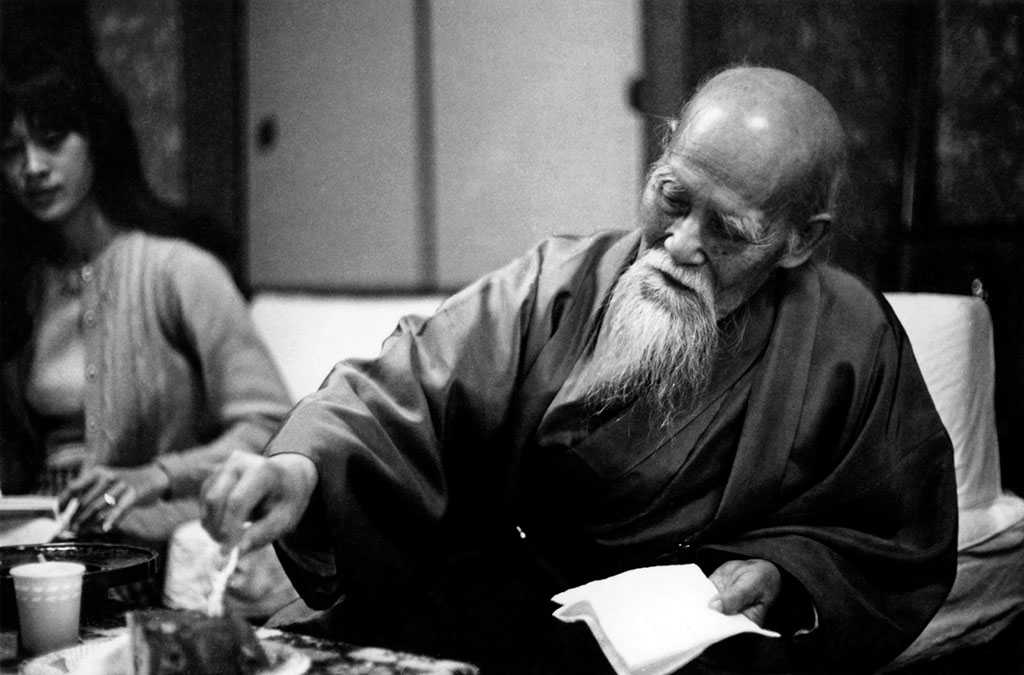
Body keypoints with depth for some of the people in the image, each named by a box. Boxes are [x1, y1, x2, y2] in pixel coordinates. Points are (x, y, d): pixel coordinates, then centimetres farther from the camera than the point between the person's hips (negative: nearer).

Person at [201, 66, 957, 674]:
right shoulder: (554, 288, -1)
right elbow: (400, 396, -10)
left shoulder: (851, 346, -6)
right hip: (502, 606, 2)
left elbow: (895, 553, 5)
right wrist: (307, 464, -31)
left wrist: (781, 577, -13)